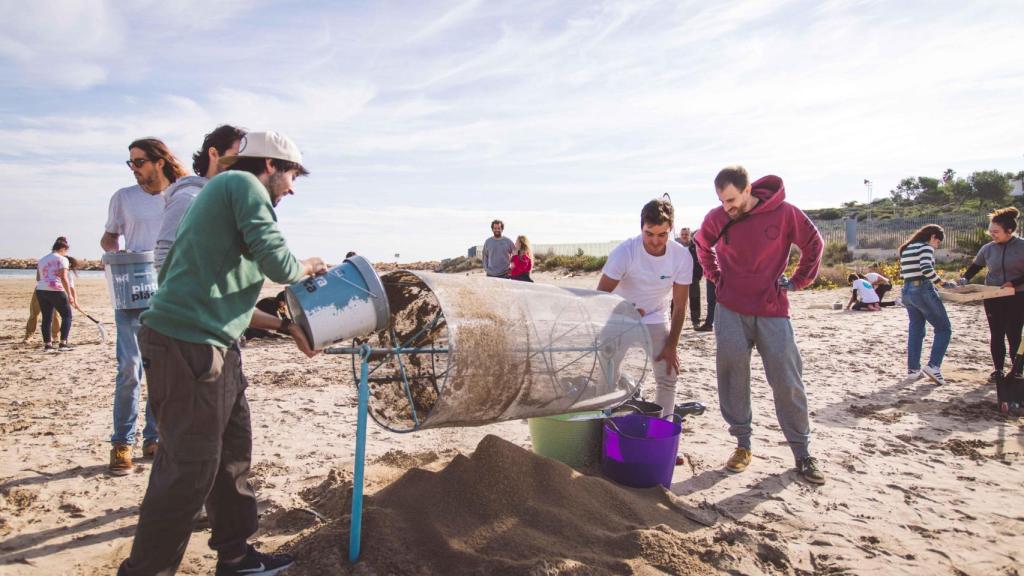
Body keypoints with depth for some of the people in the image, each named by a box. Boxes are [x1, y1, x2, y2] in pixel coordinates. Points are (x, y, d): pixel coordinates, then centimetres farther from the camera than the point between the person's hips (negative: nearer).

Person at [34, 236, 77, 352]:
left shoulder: (42, 260, 20)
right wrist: (70, 295, -10)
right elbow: (64, 278, -11)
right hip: (55, 291, -7)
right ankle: (63, 343, -4)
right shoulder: (62, 259, -3)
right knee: (67, 315, 3)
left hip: (40, 291, 7)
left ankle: (47, 344, 8)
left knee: (47, 318, 10)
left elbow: (38, 278, 17)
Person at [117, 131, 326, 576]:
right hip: (187, 344, -10)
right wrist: (307, 267, 5)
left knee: (234, 452, 17)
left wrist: (286, 327, 25)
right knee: (190, 469, -3)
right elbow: (278, 264, -17)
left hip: (214, 347, 10)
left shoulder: (225, 191, 25)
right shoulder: (244, 184, -4)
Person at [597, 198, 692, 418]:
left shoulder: (682, 256, -18)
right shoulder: (624, 252, -26)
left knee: (667, 378, 0)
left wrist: (672, 345, -7)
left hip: (656, 319, 3)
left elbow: (679, 306, -8)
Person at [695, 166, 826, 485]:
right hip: (731, 311, 2)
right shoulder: (717, 218, -4)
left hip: (773, 311, -1)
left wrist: (797, 281, 2)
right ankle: (742, 445, 18)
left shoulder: (784, 213, -10)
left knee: (788, 381, 1)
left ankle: (802, 452, 16)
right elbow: (702, 245, 17)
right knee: (732, 378, 3)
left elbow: (813, 244, 6)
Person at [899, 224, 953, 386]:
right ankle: (933, 366, -9)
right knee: (944, 329, 2)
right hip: (923, 291, -8)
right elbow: (926, 268, -23)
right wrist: (940, 282, -12)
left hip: (907, 291, 8)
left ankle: (913, 369, 14)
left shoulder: (906, 249, 18)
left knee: (915, 331, 14)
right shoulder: (926, 247, -7)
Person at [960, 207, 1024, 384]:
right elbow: (975, 267, 13)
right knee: (996, 335, 6)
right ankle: (998, 370, 15)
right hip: (993, 298, 3)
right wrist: (964, 279, -2)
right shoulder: (988, 248, 0)